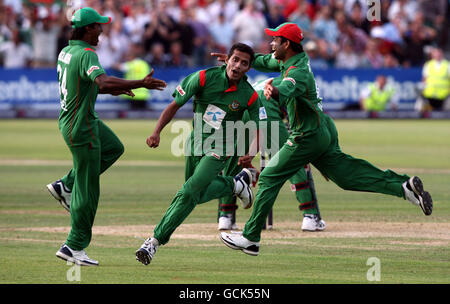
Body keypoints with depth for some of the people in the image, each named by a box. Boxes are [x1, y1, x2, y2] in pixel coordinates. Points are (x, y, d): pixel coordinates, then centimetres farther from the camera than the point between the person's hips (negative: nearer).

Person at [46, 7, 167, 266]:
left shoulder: (66, 52, 7)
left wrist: (112, 90, 21)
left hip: (69, 119, 9)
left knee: (113, 148, 29)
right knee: (87, 191, -2)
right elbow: (102, 81, -40)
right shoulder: (86, 55, -22)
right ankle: (74, 247, 3)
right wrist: (141, 84, -42)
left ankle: (65, 186, 21)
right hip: (81, 128, -9)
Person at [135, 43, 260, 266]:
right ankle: (235, 184, 47)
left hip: (221, 149, -4)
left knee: (189, 192, -17)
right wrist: (157, 132, -23)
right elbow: (175, 105, -11)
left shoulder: (250, 96, -15)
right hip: (196, 142, 4)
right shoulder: (204, 78, -15)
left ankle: (156, 241, -14)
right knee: (199, 195, 20)